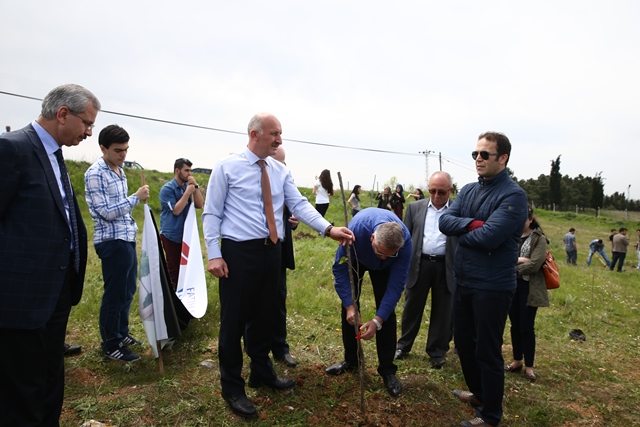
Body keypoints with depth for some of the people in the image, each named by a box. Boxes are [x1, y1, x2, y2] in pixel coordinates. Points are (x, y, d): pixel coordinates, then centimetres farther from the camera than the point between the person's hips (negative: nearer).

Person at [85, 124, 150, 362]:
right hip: (112, 242, -9)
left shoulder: (119, 170, 12)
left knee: (127, 291, 17)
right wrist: (136, 198, -18)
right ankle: (110, 345, 15)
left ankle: (122, 333, 33)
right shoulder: (95, 174, -15)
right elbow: (107, 212, -19)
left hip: (126, 239, 9)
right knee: (115, 294, 1)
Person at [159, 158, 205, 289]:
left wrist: (195, 186, -11)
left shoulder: (188, 186, 6)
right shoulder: (167, 188, -10)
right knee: (173, 269, 3)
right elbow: (176, 210, -17)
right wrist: (188, 192, -18)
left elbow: (200, 205, -1)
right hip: (171, 235, -6)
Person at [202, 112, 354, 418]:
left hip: (271, 251, 5)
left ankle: (262, 373, 38)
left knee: (263, 316, 19)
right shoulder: (227, 167, -5)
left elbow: (300, 205, 0)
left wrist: (329, 229, -15)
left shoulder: (281, 171, 8)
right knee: (234, 320, 4)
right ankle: (232, 387, 22)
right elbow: (211, 213, -5)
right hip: (239, 252, -5)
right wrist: (214, 254, -13)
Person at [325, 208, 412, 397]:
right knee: (349, 306, -2)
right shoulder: (356, 229, -44)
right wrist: (349, 305, -35)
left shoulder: (405, 241, -39)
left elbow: (396, 284, -32)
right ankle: (351, 360, 17)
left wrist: (377, 320, -37)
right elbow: (340, 268, -31)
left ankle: (387, 369, 3)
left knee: (386, 310, -10)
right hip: (355, 258, 0)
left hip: (384, 268, 0)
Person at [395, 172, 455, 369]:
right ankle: (403, 345, 32)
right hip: (418, 265, 1)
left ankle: (437, 352, 28)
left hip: (446, 268, -1)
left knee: (442, 312, 11)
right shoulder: (415, 207, 3)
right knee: (412, 308, 14)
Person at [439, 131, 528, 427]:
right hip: (463, 280, 8)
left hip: (492, 286, -8)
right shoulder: (468, 190, 7)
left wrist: (460, 231, -9)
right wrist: (471, 224, -21)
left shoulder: (513, 195, -16)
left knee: (487, 351, 6)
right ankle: (478, 393, 45)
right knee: (463, 342, 21)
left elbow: (488, 237, -26)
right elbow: (444, 221, -3)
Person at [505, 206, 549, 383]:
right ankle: (517, 360, 27)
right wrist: (519, 260, -18)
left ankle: (529, 366, 17)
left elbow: (534, 265, -17)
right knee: (515, 325, 13)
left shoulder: (539, 238, -6)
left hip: (529, 288, -4)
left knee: (526, 327, 3)